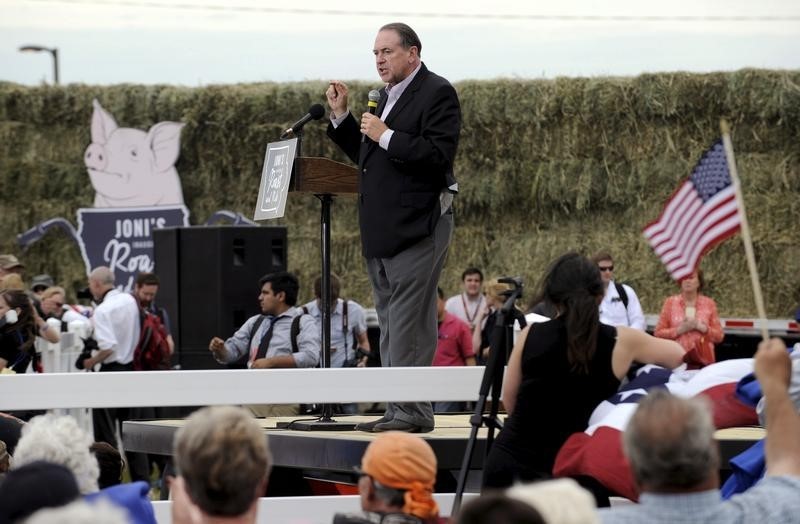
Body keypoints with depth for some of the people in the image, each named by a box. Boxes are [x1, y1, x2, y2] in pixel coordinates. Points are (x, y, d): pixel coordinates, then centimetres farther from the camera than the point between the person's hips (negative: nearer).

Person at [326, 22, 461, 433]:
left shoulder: (437, 94, -8)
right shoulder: (385, 96, 20)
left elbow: (439, 155, -18)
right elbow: (365, 154, 23)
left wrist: (387, 136, -19)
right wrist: (341, 115, 14)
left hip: (417, 228, -10)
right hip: (382, 230, 10)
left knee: (408, 323, -12)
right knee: (390, 323, 11)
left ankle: (412, 411, -11)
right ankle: (398, 410, 14)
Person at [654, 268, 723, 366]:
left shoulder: (709, 303, 9)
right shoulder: (670, 302, 8)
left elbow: (719, 336, 8)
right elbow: (658, 333, 5)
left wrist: (701, 327, -9)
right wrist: (680, 330, -10)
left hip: (703, 361, 1)